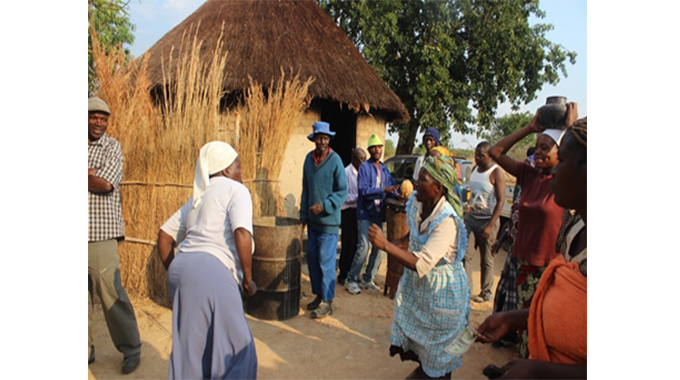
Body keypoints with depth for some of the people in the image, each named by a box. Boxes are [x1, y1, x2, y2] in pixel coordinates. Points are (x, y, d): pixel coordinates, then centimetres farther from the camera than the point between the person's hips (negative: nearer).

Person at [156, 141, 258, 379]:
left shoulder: (198, 197, 23)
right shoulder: (235, 190, -1)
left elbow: (164, 235, 24)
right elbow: (242, 234, -16)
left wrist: (173, 272, 27)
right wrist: (248, 279, -7)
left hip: (181, 269, 9)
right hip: (211, 273, -8)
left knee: (189, 346, 19)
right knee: (237, 348, 3)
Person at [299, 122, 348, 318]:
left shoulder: (335, 160, -9)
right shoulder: (309, 158, 8)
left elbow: (342, 191, -9)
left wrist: (324, 205, -19)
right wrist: (303, 214, 12)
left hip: (329, 220, -6)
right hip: (312, 220, 6)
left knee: (326, 261, -2)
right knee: (312, 258, 12)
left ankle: (327, 302, 10)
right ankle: (318, 295, 27)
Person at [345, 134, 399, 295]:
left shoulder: (384, 169, 13)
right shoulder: (364, 167, -7)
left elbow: (392, 186, 17)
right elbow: (363, 190, -17)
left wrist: (398, 196, -4)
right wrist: (383, 190, -25)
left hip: (379, 213, 7)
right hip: (366, 213, -7)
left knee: (379, 248, 9)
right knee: (363, 247, -10)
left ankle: (368, 279, 23)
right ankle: (351, 280, 4)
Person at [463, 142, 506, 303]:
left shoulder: (496, 173, -12)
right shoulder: (475, 169, 10)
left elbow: (500, 200, -16)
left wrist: (490, 226, -21)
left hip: (487, 220, -6)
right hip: (471, 217, 6)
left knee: (486, 260, 4)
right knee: (465, 255, -1)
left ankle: (486, 293, 18)